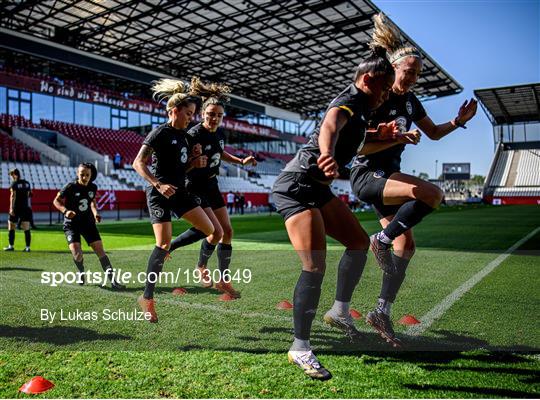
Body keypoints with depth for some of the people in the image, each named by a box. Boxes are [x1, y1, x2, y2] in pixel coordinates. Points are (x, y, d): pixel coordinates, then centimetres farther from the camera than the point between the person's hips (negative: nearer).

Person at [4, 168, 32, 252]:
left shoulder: (14, 183, -7)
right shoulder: (27, 183, 9)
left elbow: (13, 196, -12)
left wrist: (11, 208, -14)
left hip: (16, 208, -4)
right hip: (26, 208, 5)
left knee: (11, 228, 11)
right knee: (26, 229, 2)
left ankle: (11, 246, 15)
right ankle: (28, 247, 0)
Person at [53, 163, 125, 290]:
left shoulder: (93, 187, 0)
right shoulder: (70, 187, -13)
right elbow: (56, 201, -5)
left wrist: (95, 213, 4)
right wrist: (65, 211, -22)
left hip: (88, 223, 3)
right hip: (71, 224, -3)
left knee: (100, 250, -7)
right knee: (77, 254, -18)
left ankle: (112, 280, -7)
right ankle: (81, 272, 17)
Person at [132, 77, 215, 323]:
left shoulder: (182, 135, 12)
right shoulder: (160, 133, -11)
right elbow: (138, 163, -16)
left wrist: (196, 163, 4)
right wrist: (158, 184, -26)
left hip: (179, 191, 8)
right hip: (160, 194, -8)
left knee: (209, 229, 5)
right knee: (163, 243, -13)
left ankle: (167, 250, 23)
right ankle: (147, 298, -3)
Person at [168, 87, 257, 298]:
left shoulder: (220, 134, 1)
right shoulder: (194, 135, -22)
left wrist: (241, 161, 12)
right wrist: (195, 162, -40)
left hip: (211, 185, 8)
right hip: (195, 188, -8)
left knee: (227, 231, 5)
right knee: (216, 232, -15)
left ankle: (224, 280, 16)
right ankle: (201, 266, 15)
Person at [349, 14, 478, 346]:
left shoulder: (411, 102, 11)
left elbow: (433, 133, 22)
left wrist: (458, 122, 6)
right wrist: (396, 139, -27)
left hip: (389, 176, 8)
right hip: (367, 175, -8)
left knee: (406, 245, 2)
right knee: (432, 194, -30)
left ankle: (382, 313, 12)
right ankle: (382, 239, -12)